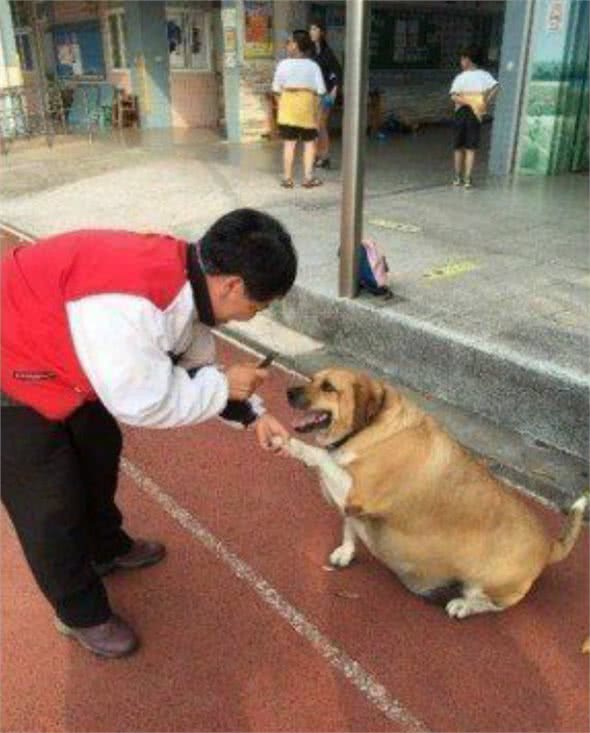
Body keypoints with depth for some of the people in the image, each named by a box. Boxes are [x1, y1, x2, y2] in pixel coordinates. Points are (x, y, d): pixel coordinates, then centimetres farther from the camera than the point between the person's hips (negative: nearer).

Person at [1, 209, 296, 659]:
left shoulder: (185, 279, -9)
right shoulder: (128, 303, -40)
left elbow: (194, 365, 4)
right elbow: (142, 403, -30)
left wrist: (252, 413, -1)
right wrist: (224, 387, -19)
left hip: (57, 357, 9)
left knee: (99, 452, 24)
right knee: (50, 504, 4)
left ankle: (107, 548, 50)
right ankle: (82, 613, 28)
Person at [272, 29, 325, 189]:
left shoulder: (284, 64, -3)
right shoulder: (313, 66, -3)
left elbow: (276, 88, 1)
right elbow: (320, 90, -7)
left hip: (288, 104, 1)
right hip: (307, 104, -1)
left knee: (289, 143, 6)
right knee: (309, 142, 10)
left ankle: (287, 178, 8)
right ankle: (308, 177, 6)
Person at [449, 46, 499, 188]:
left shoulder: (460, 77, -4)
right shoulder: (484, 75, 1)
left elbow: (454, 96, -18)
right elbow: (495, 87, -14)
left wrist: (466, 102, -14)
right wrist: (486, 102, -8)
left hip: (461, 113, -1)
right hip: (476, 114, 1)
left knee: (459, 148, 11)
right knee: (471, 149, 4)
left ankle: (458, 177, 17)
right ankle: (467, 179, 0)